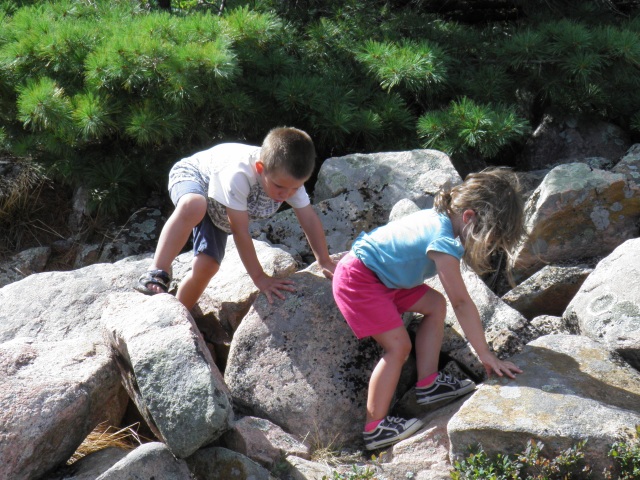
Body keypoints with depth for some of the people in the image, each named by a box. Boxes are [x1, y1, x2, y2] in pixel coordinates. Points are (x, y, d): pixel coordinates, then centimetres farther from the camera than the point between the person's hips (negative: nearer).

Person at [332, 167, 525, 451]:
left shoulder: (439, 216, 1)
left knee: (435, 304, 9)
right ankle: (375, 429, -10)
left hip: (379, 276, 10)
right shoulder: (444, 241, -26)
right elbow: (462, 302, -26)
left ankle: (428, 383, 10)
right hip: (357, 280, -10)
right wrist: (485, 355, -22)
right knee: (398, 345, -14)